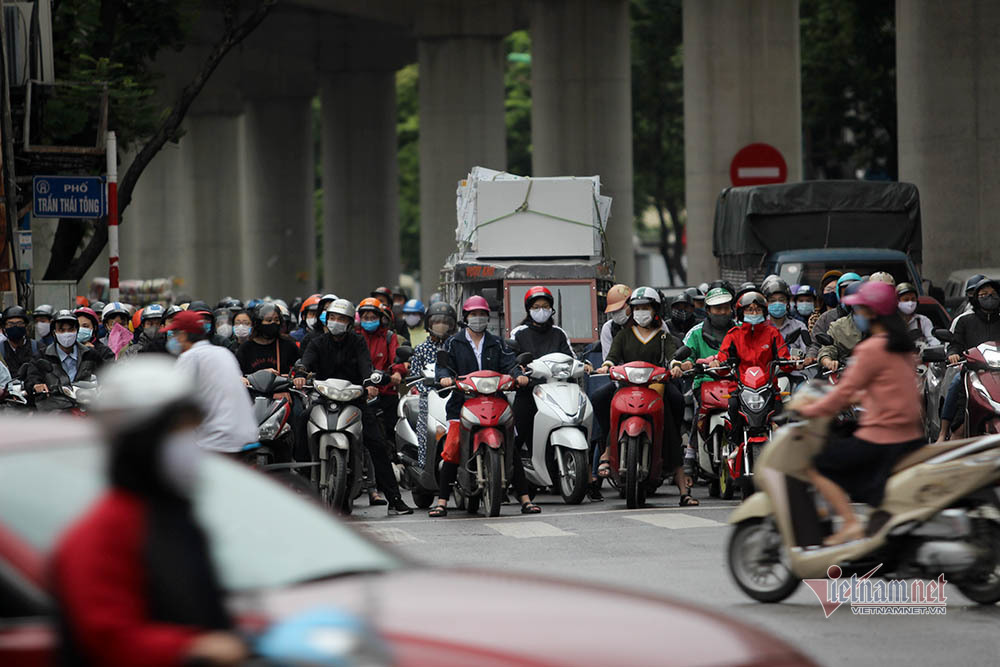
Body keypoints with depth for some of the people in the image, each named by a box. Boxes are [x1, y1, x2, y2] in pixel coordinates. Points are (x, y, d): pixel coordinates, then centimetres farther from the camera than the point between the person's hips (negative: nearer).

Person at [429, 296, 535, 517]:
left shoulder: (496, 344, 17)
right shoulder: (454, 343, 13)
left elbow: (509, 364, 4)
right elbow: (443, 364, 1)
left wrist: (518, 375, -17)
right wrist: (445, 376, -21)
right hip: (463, 403, -1)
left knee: (512, 449, -5)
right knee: (451, 452, -12)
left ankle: (525, 499, 1)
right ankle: (442, 502, -5)